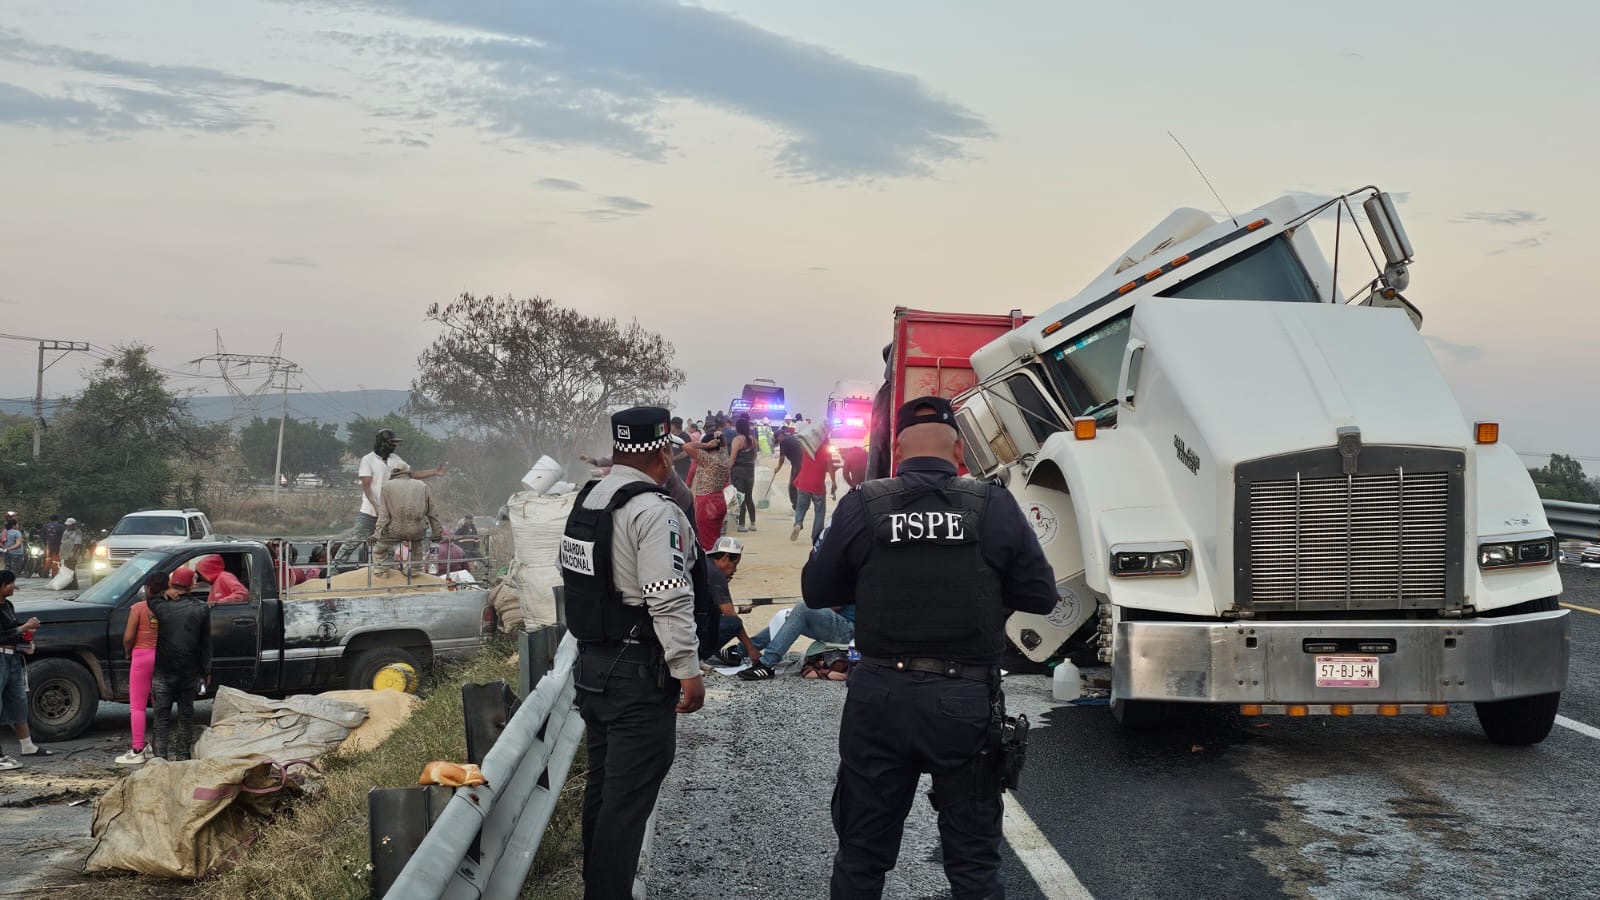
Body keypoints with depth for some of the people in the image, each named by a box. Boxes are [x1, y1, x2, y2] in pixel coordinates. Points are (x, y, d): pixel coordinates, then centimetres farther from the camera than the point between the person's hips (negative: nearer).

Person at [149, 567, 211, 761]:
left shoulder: (160, 606, -9)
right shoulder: (201, 609, -3)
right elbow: (206, 643, 2)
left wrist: (165, 593, 0)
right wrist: (206, 671, 8)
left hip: (163, 672, -1)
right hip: (190, 672, 2)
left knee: (162, 715, 4)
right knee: (186, 712, 13)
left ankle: (161, 755, 0)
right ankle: (183, 754, 17)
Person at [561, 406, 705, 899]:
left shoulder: (585, 500, 9)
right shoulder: (654, 511, -19)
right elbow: (669, 600, -23)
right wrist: (688, 670, -18)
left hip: (591, 664, 9)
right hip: (640, 674, -9)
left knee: (602, 784, 19)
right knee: (629, 796, -3)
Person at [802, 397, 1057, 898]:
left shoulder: (862, 506, -3)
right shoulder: (994, 507, -5)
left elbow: (815, 591, 4)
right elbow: (1040, 596, -1)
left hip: (879, 696, 1)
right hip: (967, 700, -1)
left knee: (861, 856, 15)